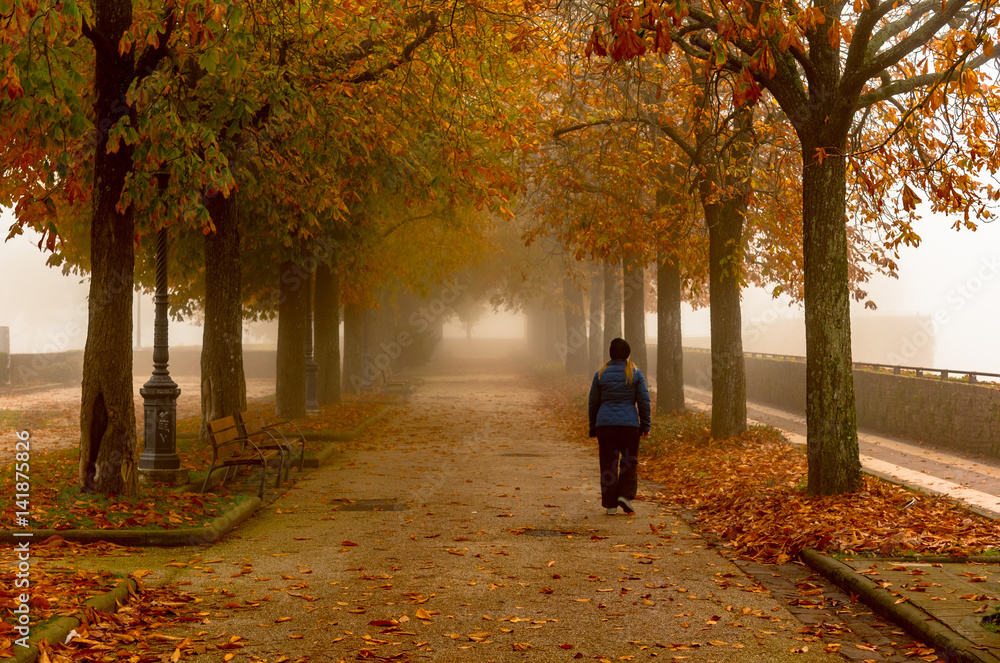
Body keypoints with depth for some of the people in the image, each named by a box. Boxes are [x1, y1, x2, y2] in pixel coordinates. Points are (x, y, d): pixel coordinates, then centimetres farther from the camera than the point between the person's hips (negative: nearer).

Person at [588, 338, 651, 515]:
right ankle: (625, 495, -4)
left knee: (608, 463, 5)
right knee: (629, 461, 12)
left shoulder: (600, 374, 2)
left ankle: (610, 504, 5)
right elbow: (644, 401, -2)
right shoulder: (635, 373, -1)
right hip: (629, 424, -1)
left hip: (605, 423, 1)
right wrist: (645, 426, 6)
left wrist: (593, 429, 14)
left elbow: (593, 403, 6)